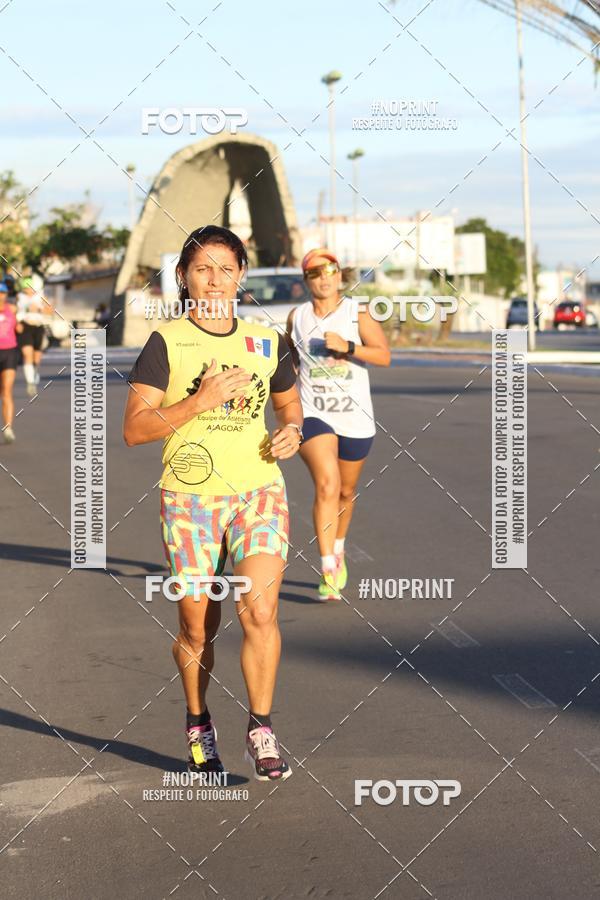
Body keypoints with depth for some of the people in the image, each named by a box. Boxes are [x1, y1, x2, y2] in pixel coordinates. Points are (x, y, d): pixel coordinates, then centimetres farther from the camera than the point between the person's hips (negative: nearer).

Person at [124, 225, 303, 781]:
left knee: (260, 611, -15)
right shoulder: (166, 343, -2)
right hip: (189, 499, -2)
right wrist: (199, 401, -19)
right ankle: (199, 726, 30)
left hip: (259, 493, 2)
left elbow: (290, 405, 25)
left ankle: (260, 733, -2)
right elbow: (134, 429, -8)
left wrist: (291, 432, 2)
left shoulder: (266, 342, 8)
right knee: (198, 628, 6)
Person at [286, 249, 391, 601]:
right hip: (313, 414, 0)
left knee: (347, 490, 15)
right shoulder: (297, 316, 5)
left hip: (355, 416, 1)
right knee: (327, 485, -20)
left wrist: (348, 347, -25)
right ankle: (328, 572, -21)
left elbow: (385, 356, -13)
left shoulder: (357, 314, -3)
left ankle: (338, 549, 44)